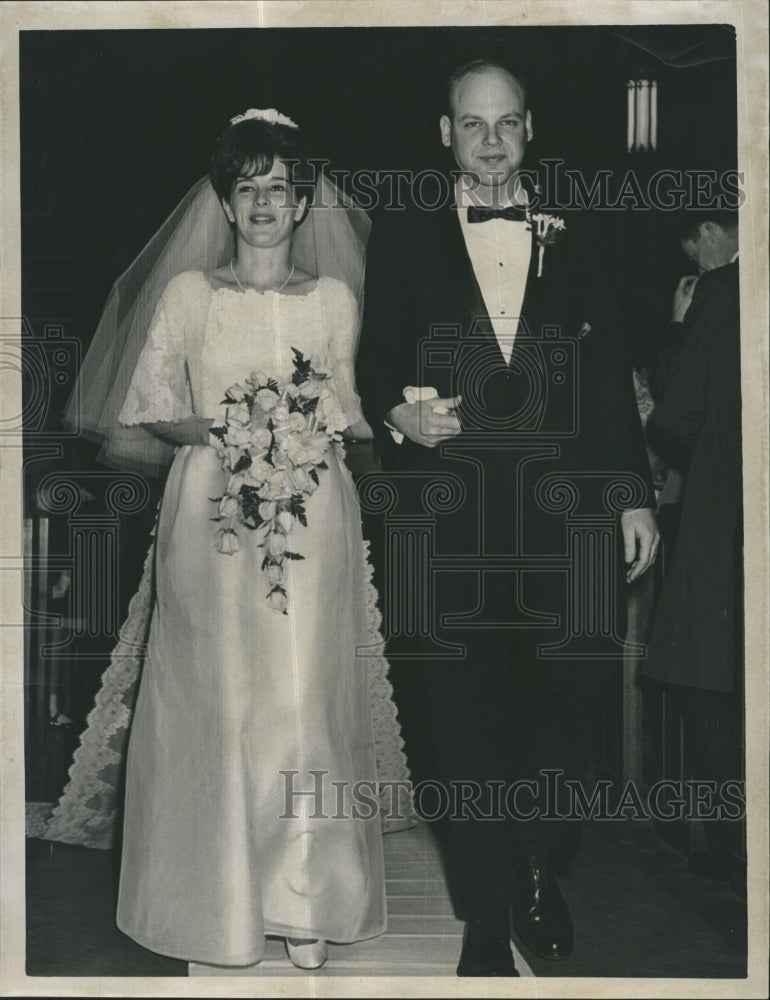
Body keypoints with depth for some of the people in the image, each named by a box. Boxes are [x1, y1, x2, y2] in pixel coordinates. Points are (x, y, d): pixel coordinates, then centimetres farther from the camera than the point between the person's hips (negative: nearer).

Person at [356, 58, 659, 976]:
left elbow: (610, 377, 9)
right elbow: (374, 369, 5)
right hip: (451, 522, -1)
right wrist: (399, 416, -17)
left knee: (562, 711, 7)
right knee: (468, 722, 7)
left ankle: (541, 879, 32)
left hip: (565, 518, 1)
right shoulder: (401, 238, 6)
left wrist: (634, 496, 5)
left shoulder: (574, 241, 10)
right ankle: (487, 917, 22)